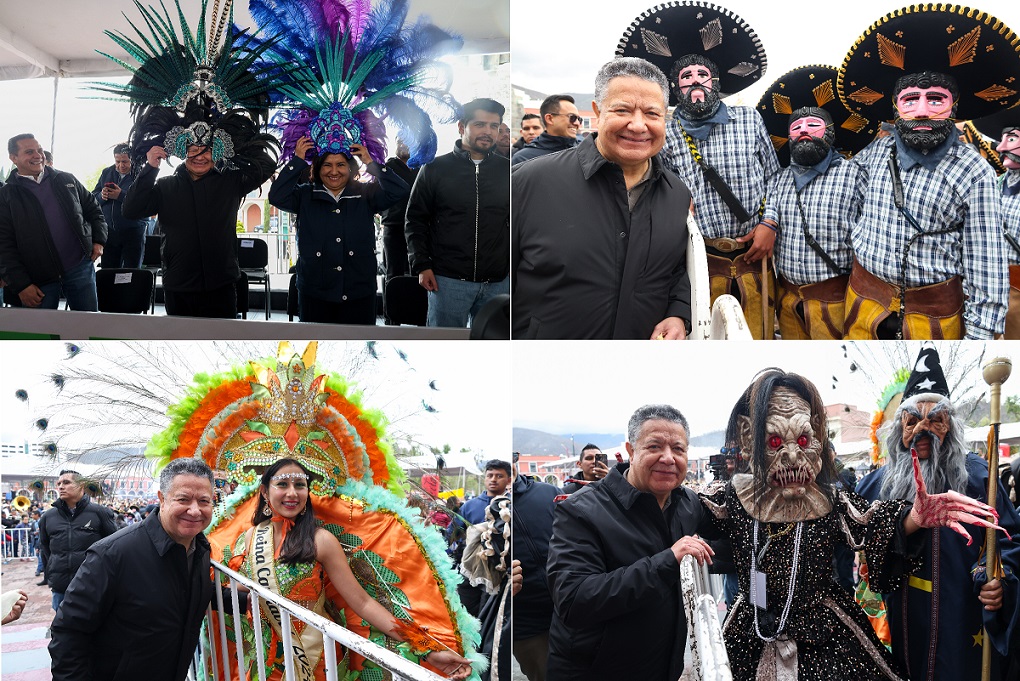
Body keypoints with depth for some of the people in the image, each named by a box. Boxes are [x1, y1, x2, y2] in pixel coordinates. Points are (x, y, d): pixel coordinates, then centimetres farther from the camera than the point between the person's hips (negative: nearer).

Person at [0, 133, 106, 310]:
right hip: (38, 280, -2)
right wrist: (20, 285, -12)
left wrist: (99, 240, 5)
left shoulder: (67, 180, 10)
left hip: (80, 267, 3)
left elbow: (93, 209, 20)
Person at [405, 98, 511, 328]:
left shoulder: (506, 172, 9)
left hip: (498, 282, 3)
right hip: (449, 280, -2)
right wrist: (421, 265, -3)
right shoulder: (435, 169, 3)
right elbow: (416, 220, 5)